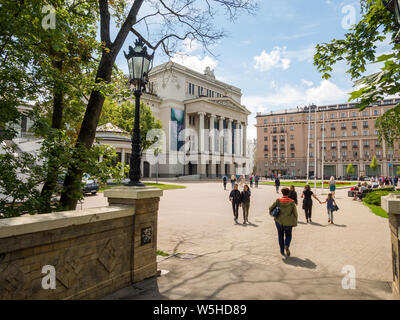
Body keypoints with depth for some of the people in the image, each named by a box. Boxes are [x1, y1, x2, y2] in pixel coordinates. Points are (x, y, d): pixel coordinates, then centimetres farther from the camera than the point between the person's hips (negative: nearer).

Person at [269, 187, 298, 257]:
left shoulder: (278, 201, -7)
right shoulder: (292, 202, -6)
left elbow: (271, 208, -6)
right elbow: (295, 213, -4)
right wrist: (295, 222, 7)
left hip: (279, 222, 0)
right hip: (288, 222, 0)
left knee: (280, 236, 18)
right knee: (288, 236, 17)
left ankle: (282, 251, 18)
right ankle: (286, 246, -10)